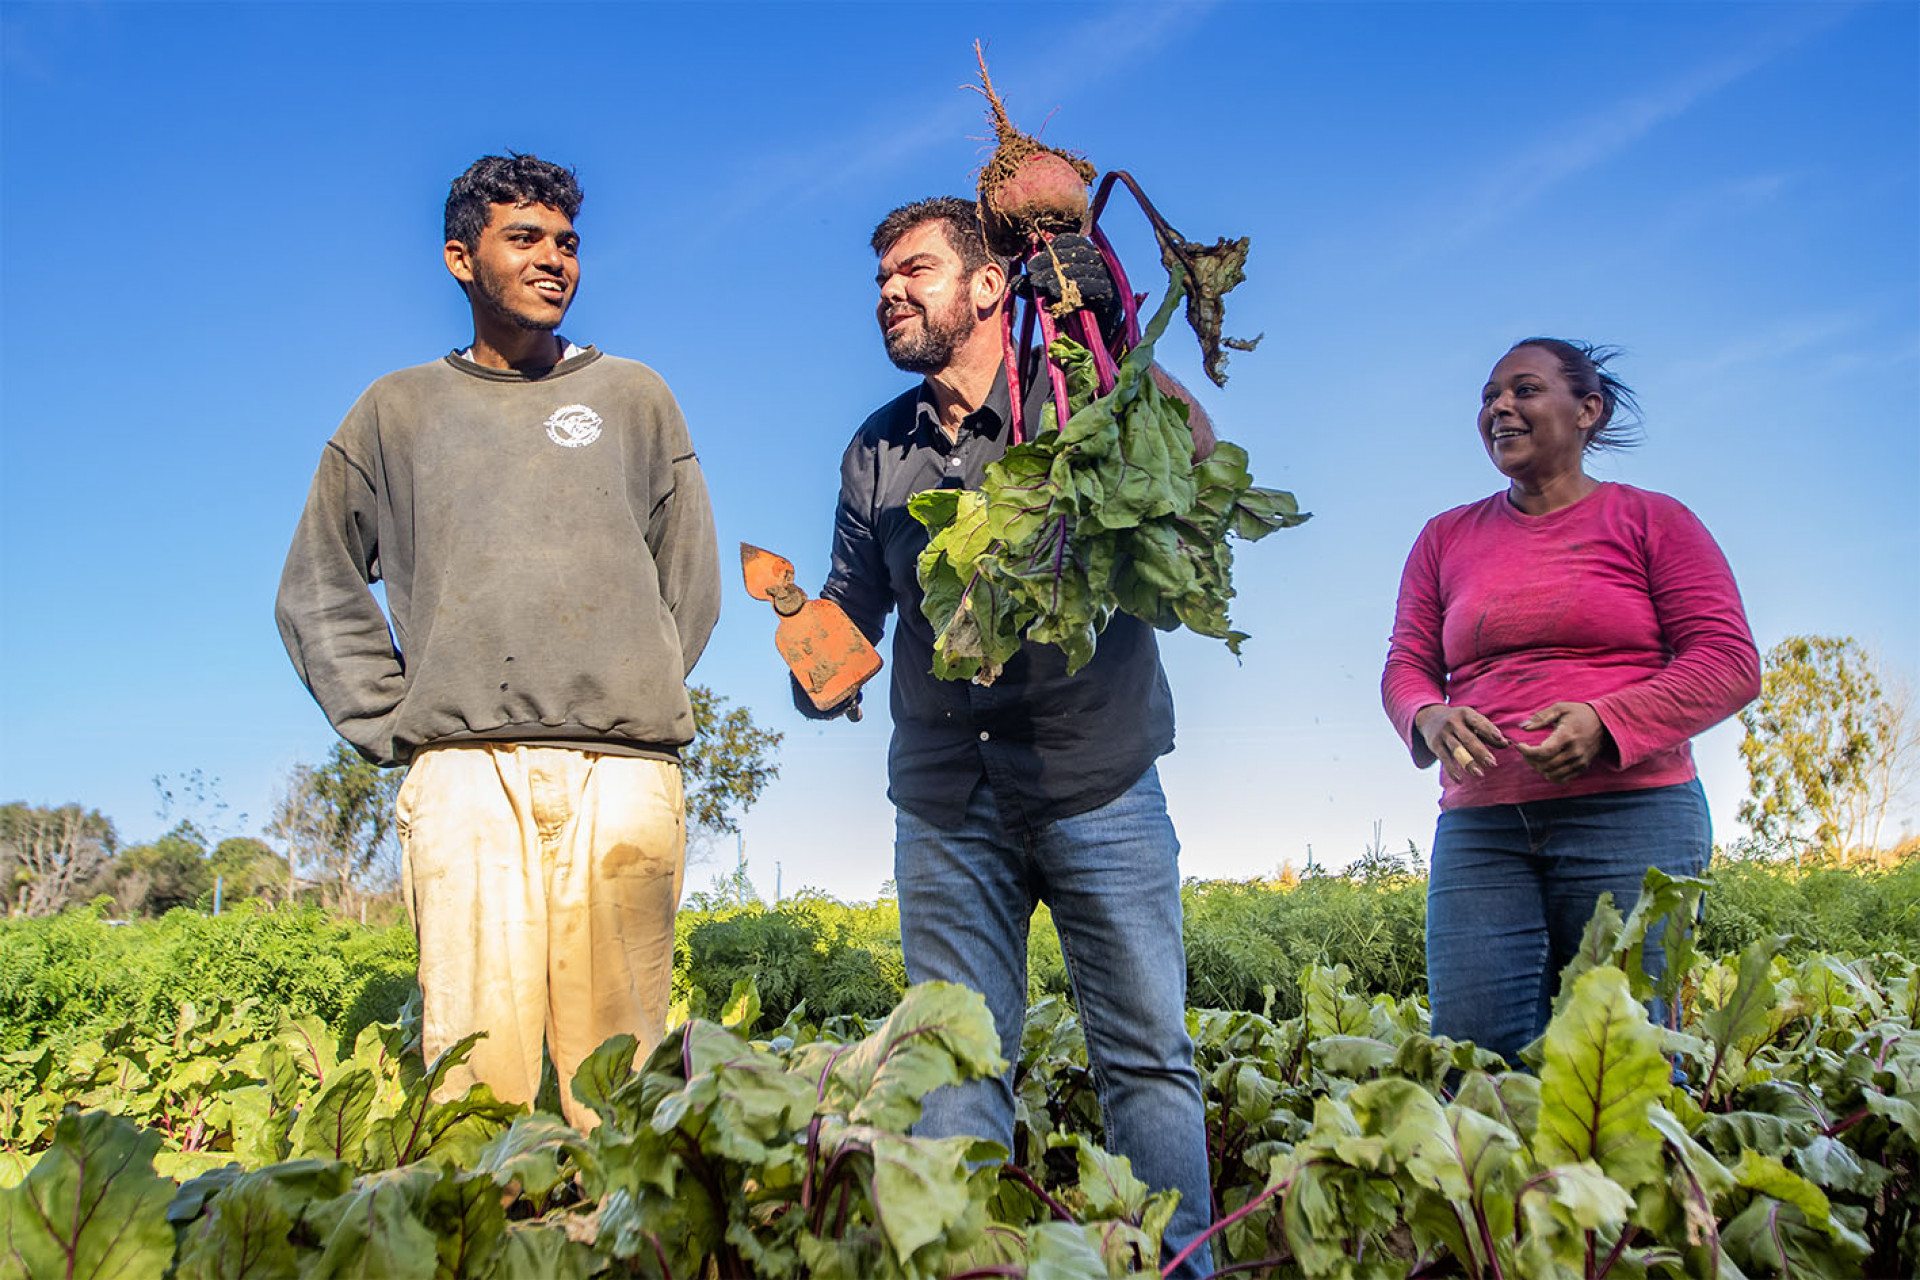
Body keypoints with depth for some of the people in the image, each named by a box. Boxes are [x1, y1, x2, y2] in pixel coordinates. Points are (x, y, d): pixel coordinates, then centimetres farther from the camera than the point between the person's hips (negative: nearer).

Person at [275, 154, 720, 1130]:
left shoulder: (634, 398, 18)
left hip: (622, 774, 0)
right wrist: (391, 721, 7)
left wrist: (641, 698, 8)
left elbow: (691, 582, 18)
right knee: (477, 1066, -7)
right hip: (465, 774, 0)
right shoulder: (395, 411, 18)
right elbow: (317, 593, 19)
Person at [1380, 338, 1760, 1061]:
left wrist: (1606, 721, -15)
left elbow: (1730, 663, 1)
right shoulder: (1445, 538, 18)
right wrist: (1430, 719, -9)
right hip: (1479, 826, 3)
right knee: (1471, 1055, -6)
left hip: (1630, 815, -3)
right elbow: (1406, 667, 15)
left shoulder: (1651, 520, 8)